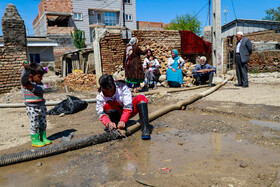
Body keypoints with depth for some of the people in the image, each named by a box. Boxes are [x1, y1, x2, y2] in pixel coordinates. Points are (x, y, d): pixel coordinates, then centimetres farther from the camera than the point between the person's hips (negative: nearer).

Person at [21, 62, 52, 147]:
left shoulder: (39, 83, 5)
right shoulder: (25, 82, -9)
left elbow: (42, 89, -15)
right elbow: (24, 76, -30)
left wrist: (32, 87, -26)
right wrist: (27, 68, -47)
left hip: (41, 107, 6)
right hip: (32, 108, -6)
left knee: (43, 123, 14)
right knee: (34, 125, 0)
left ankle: (43, 138, 28)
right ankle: (34, 140, 15)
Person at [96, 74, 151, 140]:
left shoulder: (122, 87, -23)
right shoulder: (100, 96, -16)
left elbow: (128, 106, -28)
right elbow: (101, 113, -21)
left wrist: (123, 121, -40)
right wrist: (108, 123, -41)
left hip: (128, 112, 0)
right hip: (116, 115, 1)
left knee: (141, 98, -28)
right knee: (107, 105, -30)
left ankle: (145, 129, -37)